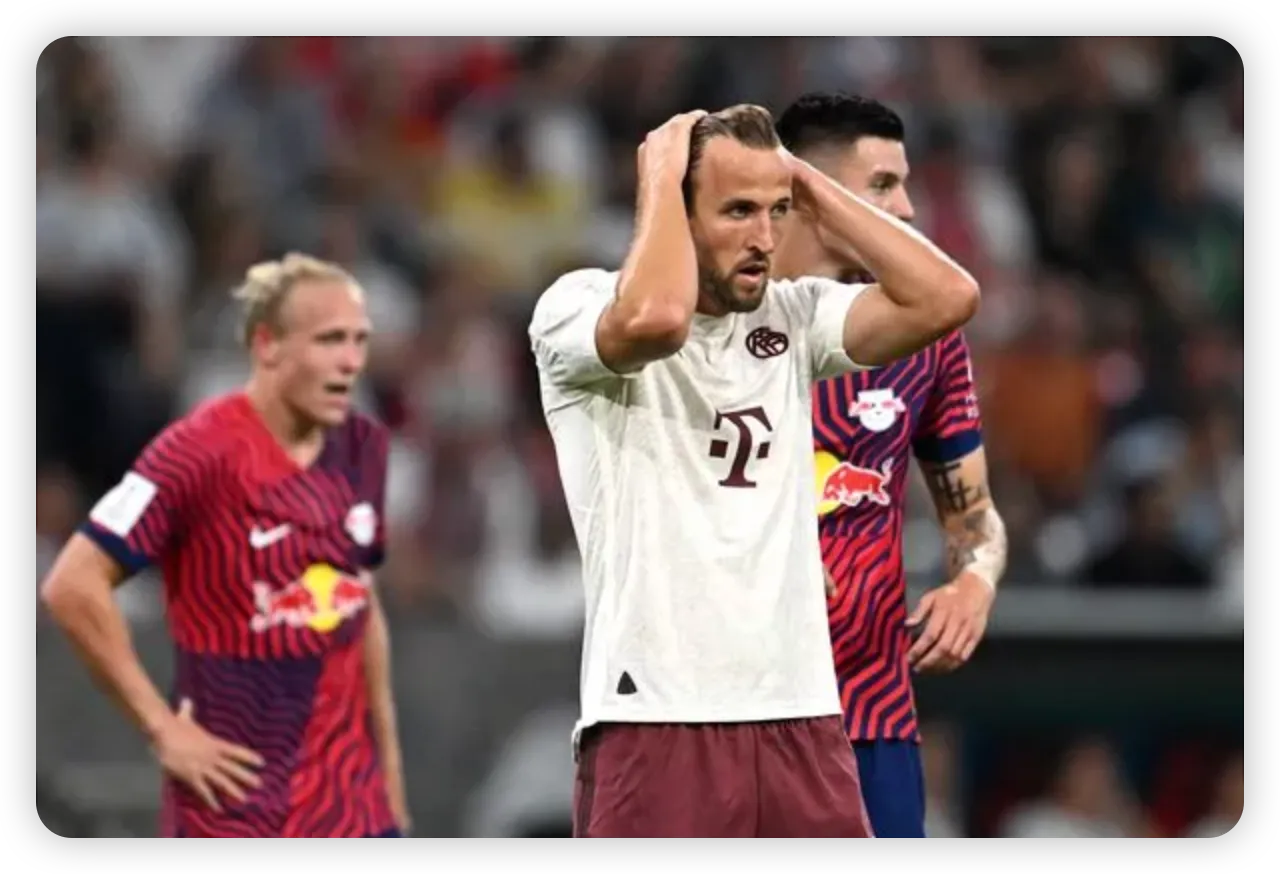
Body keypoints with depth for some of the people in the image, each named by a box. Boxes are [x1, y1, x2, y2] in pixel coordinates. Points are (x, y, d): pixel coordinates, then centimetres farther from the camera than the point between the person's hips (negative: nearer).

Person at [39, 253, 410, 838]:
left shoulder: (362, 448, 7)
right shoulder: (200, 454, -15)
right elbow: (73, 586, -17)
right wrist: (163, 728, -14)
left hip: (353, 803, 6)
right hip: (236, 803, -6)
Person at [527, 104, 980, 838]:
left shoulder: (792, 317, 11)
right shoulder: (580, 308, -3)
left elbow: (947, 299, -2)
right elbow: (655, 319, -27)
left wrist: (813, 188, 3)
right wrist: (661, 176, -10)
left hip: (800, 718, 5)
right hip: (656, 723, -5)